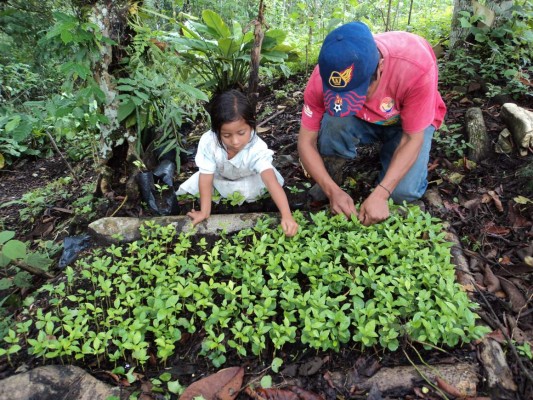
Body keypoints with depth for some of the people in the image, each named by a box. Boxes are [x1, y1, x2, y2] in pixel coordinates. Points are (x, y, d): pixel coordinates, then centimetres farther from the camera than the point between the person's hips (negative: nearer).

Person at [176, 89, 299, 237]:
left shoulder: (257, 148, -41)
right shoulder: (208, 142, -38)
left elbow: (271, 181, -52)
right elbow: (206, 177, -29)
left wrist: (287, 216, -63)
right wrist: (205, 212, -29)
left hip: (248, 179, 0)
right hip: (219, 177, 0)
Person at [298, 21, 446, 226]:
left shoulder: (416, 66, -37)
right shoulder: (324, 75, -30)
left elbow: (413, 138, -27)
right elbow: (306, 141, -22)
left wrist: (379, 194, -35)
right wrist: (333, 191, -32)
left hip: (410, 121, -1)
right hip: (361, 121, 1)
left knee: (404, 191, -26)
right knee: (334, 122, -34)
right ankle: (332, 179, -7)